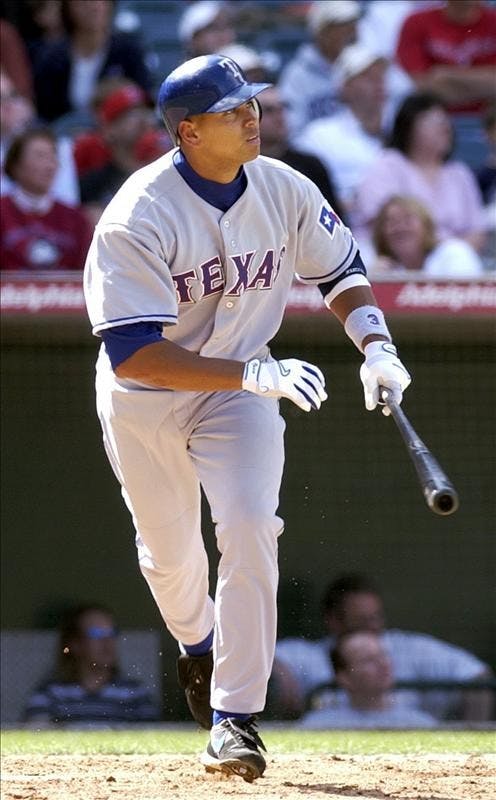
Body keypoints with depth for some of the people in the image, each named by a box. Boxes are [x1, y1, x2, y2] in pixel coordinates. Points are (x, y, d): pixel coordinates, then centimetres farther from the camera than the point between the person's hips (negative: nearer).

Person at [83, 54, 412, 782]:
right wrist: (252, 375, -42)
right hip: (142, 397, -2)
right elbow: (133, 354, -35)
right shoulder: (137, 220, -29)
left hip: (241, 385, 2)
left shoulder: (285, 191, -14)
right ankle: (197, 642, 50)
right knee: (169, 550, 15)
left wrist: (375, 345, -12)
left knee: (250, 527, -19)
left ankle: (236, 715, -13)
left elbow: (341, 268, 6)